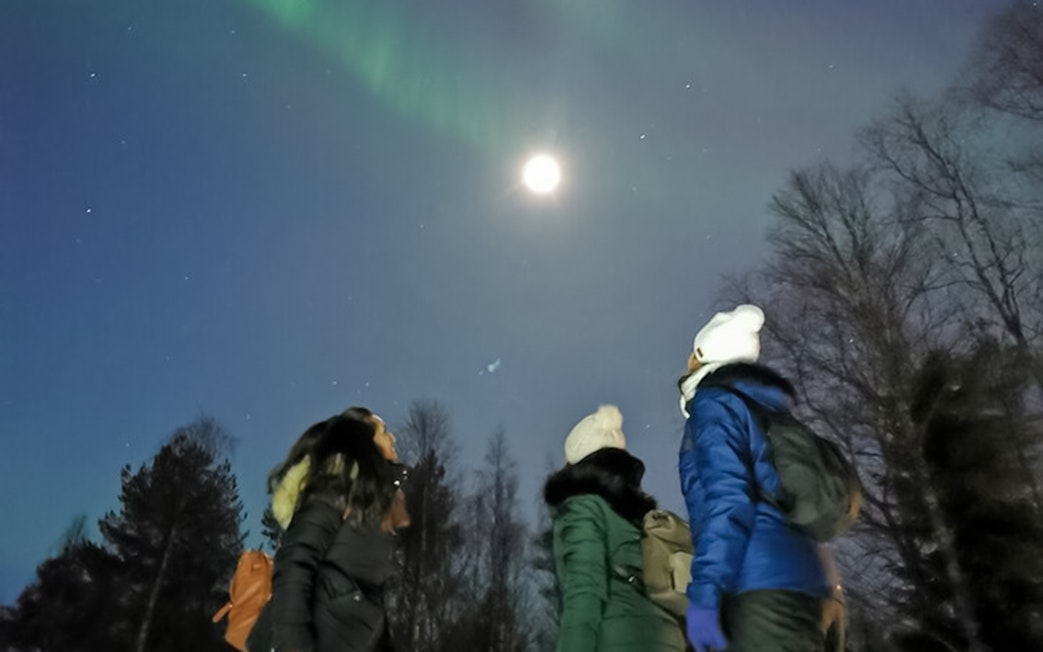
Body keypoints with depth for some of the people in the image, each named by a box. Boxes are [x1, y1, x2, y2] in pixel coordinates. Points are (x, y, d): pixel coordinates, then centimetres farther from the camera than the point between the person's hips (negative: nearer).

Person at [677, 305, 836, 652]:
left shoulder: (714, 402, 2)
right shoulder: (766, 408, 26)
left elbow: (726, 495, -14)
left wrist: (704, 591, -18)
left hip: (760, 587, -9)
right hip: (797, 581, 9)